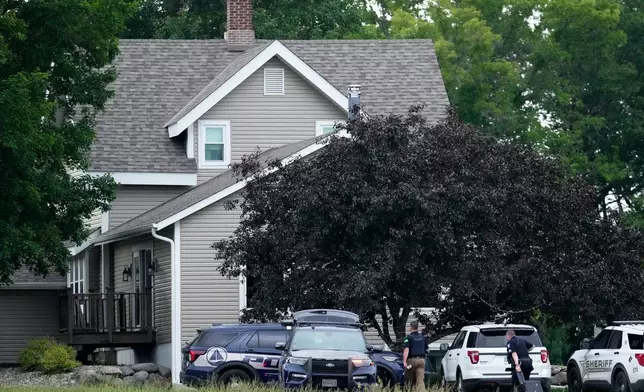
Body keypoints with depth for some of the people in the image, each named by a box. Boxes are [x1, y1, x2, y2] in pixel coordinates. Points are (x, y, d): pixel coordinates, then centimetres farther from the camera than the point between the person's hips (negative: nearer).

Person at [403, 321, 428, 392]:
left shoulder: (408, 337, -5)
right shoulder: (423, 338, 13)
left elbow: (406, 350, -18)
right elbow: (426, 350, 21)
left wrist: (404, 361, -27)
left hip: (411, 360, -4)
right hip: (421, 360, 4)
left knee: (409, 380, 11)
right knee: (420, 380, -6)